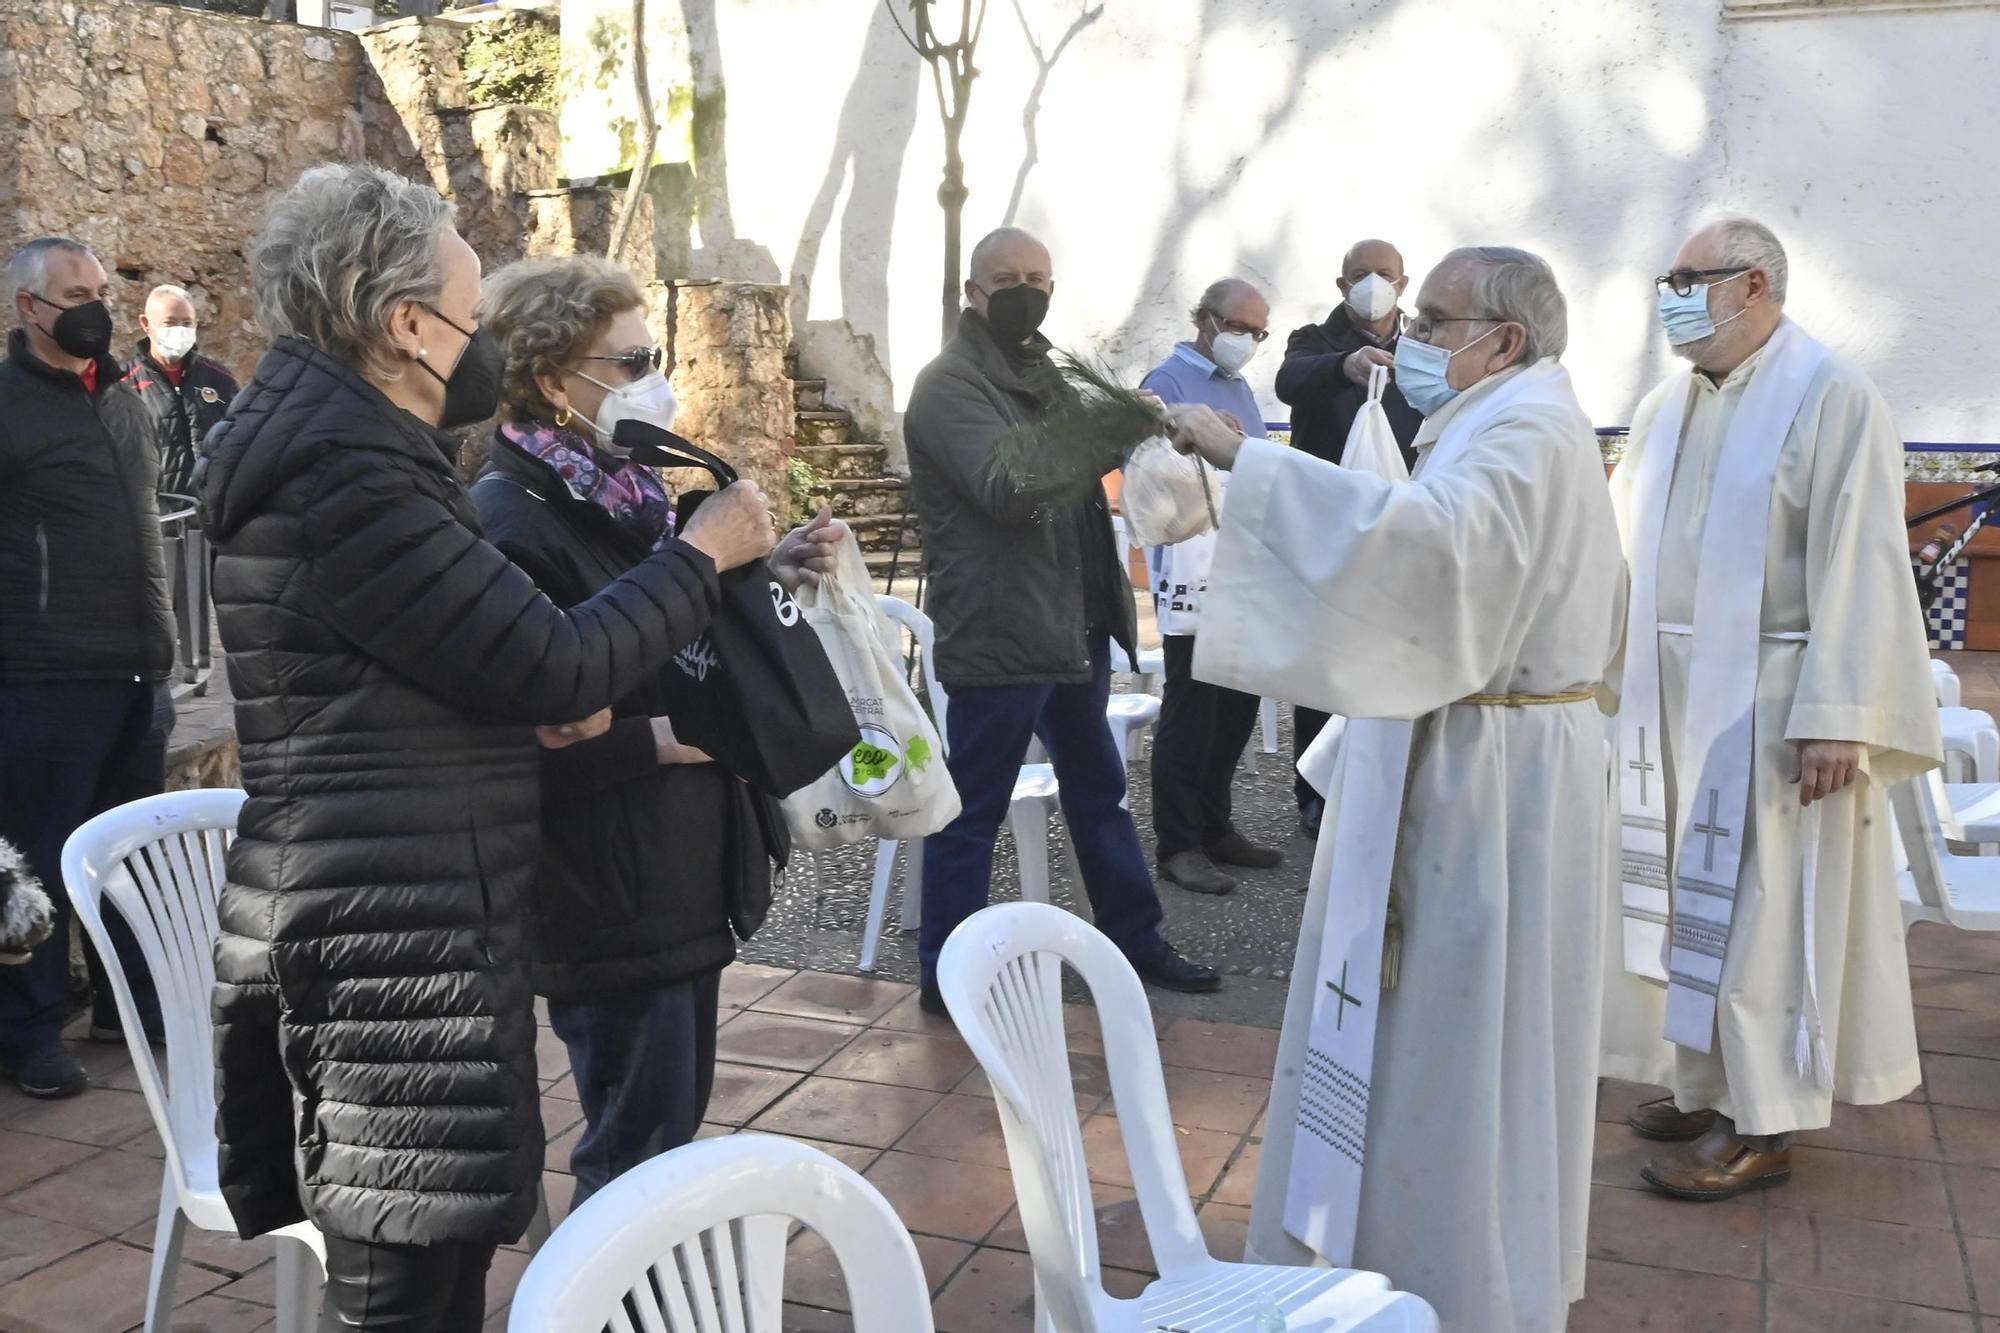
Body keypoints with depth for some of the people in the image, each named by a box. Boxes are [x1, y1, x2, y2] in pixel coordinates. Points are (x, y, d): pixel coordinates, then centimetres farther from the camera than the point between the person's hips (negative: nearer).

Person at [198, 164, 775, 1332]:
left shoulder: (339, 446, 15)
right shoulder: (341, 475, -18)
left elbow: (476, 660, 21)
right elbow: (557, 668, -19)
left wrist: (549, 705, 1)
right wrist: (704, 555, -5)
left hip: (400, 927, 10)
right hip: (392, 946, -10)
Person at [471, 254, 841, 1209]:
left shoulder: (618, 491, 9)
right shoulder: (512, 521, -20)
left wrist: (766, 573, 7)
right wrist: (657, 740, -23)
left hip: (680, 876, 9)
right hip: (607, 895, -9)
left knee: (675, 1111, 20)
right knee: (638, 1139, 3)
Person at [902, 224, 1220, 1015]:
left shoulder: (1044, 373, 18)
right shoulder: (949, 385, -12)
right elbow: (1011, 487, -26)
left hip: (1073, 626, 9)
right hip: (997, 636, -9)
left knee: (1099, 791, 18)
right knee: (972, 812, 0)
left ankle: (1134, 941, 31)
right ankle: (946, 977, 12)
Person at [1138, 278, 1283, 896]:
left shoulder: (1239, 387, 19)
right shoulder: (1168, 381, -6)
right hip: (1192, 571, -8)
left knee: (1237, 704, 12)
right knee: (1190, 709, -6)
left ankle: (1214, 826, 24)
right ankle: (1178, 845, 2)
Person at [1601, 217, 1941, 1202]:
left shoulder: (1831, 399, -11)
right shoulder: (1669, 407, 10)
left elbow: (1858, 568, -16)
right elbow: (1628, 549, 11)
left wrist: (1834, 718, -20)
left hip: (1768, 703, -7)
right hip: (1675, 694, 7)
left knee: (1760, 907, -1)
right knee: (1695, 893, 13)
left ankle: (1760, 1122, 9)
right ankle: (1711, 1082, 26)